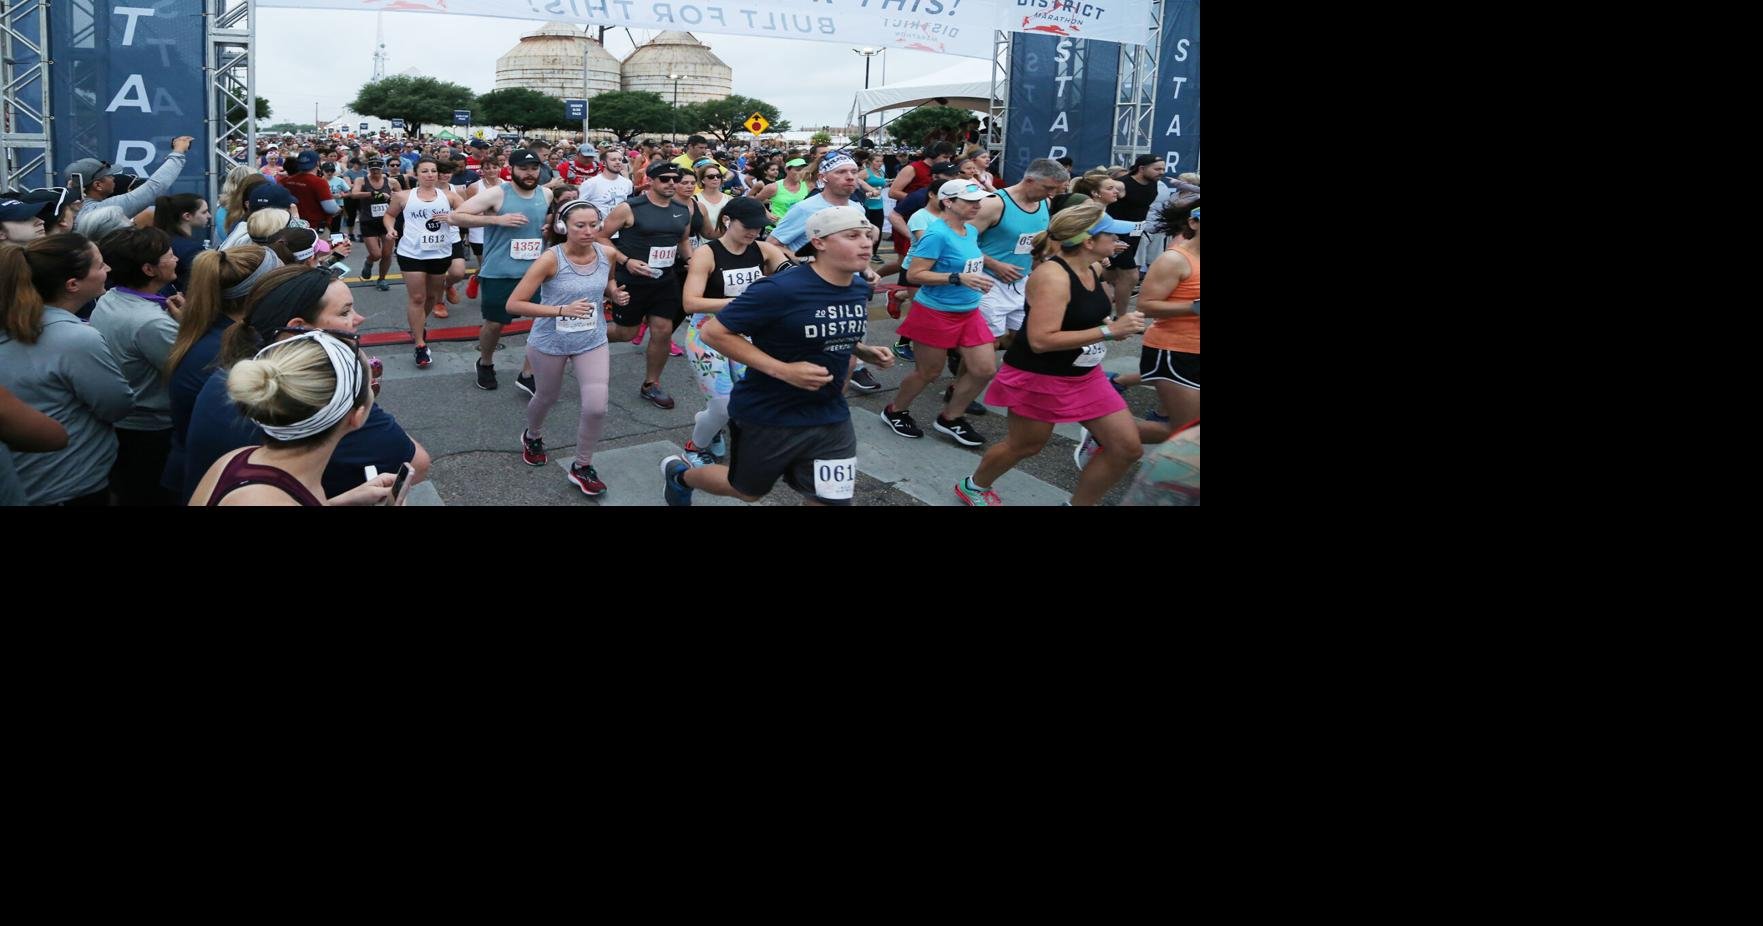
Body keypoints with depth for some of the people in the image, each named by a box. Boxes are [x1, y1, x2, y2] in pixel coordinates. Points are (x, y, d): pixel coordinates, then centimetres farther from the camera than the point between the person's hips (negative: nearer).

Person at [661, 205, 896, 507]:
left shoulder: (860, 290, -1)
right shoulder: (782, 289, -24)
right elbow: (714, 332, -22)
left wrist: (864, 351, -2)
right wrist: (783, 370, -26)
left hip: (831, 417, 6)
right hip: (767, 416, -5)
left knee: (832, 500, 3)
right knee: (748, 491, 18)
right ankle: (680, 473, 49)